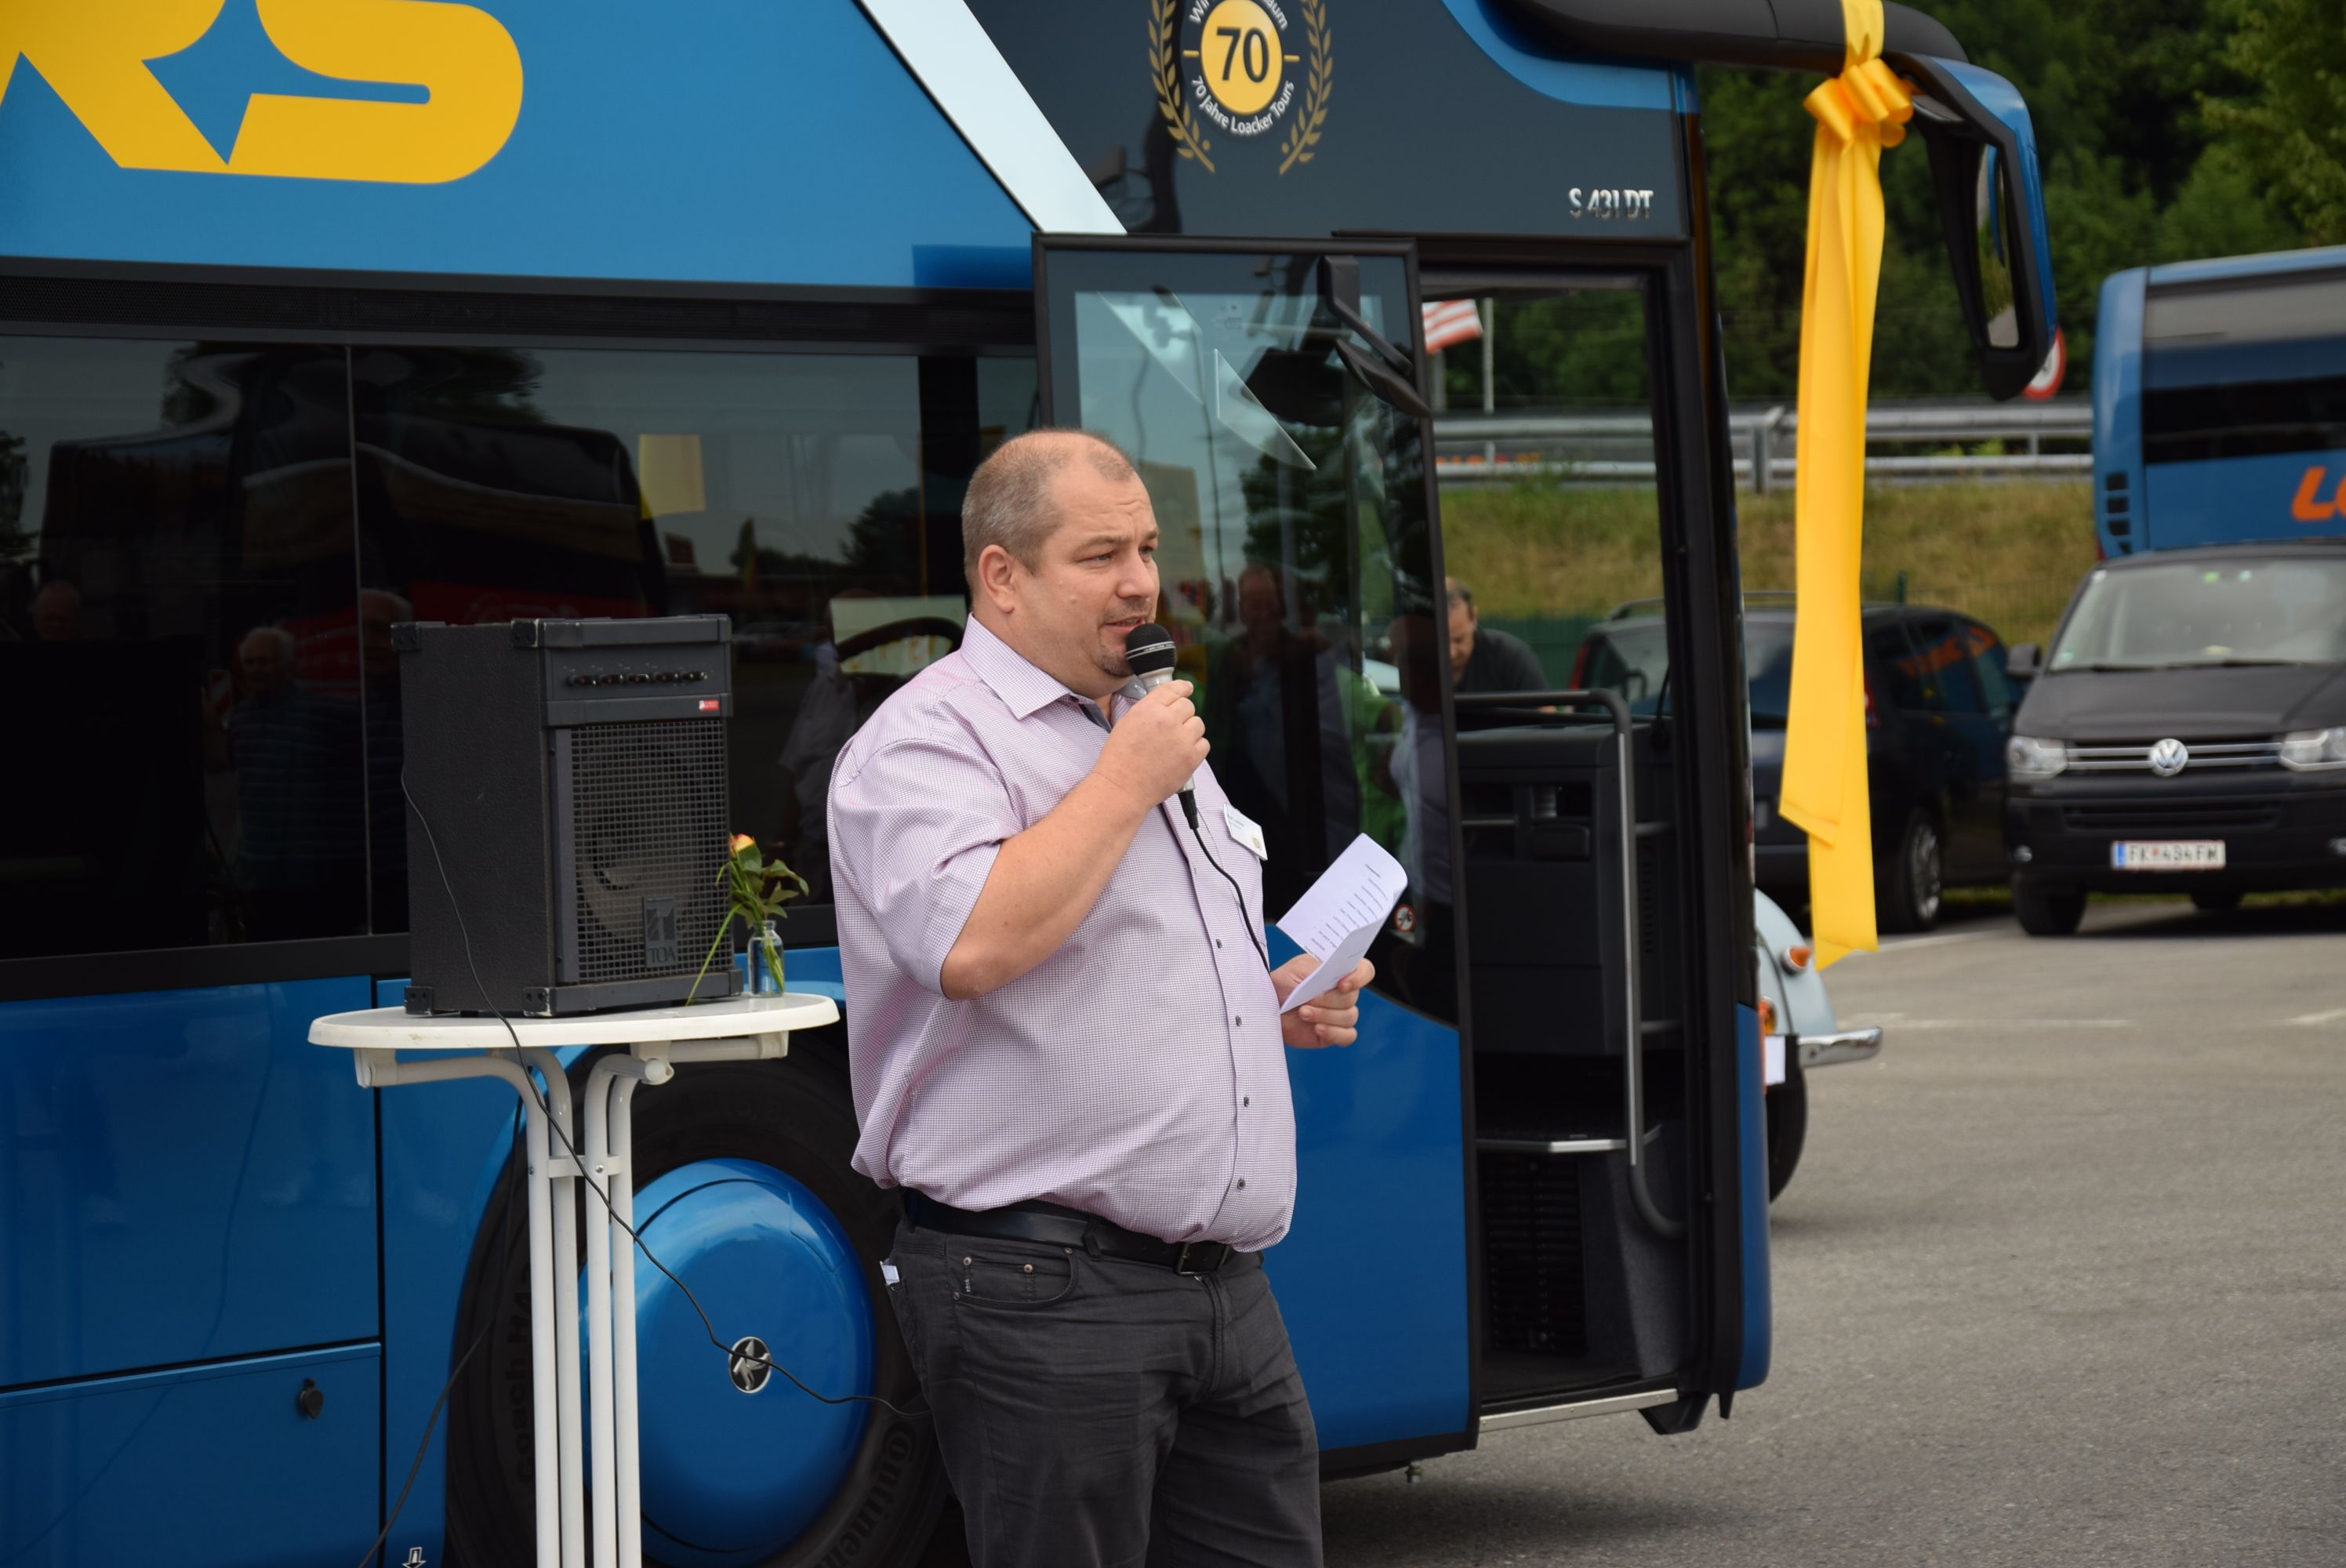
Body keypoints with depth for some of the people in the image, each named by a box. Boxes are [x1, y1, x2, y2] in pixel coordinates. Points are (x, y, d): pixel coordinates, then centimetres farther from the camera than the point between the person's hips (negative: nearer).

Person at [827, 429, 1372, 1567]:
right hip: (1045, 1293, -8)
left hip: (1227, 1289, 8)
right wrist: (1126, 781, -14)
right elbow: (975, 946, -25)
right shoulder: (930, 739, -6)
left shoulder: (1152, 730, 22)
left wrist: (1278, 1004, 12)